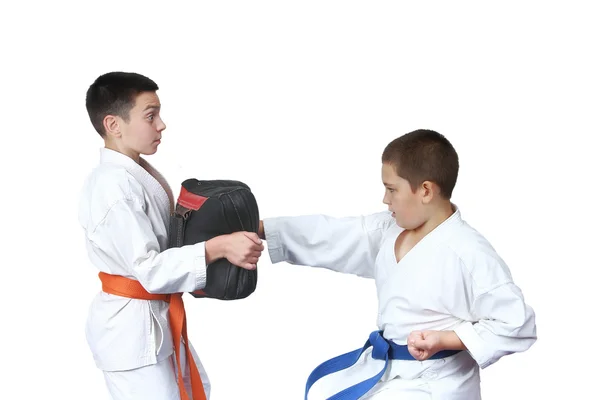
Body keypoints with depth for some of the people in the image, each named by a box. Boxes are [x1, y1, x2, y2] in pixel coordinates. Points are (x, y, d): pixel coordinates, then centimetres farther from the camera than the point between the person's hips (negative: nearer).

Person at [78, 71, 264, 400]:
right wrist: (218, 247, -34)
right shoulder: (112, 185, -24)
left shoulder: (141, 173, 6)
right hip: (131, 325, -10)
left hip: (157, 318, 10)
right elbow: (149, 269, -27)